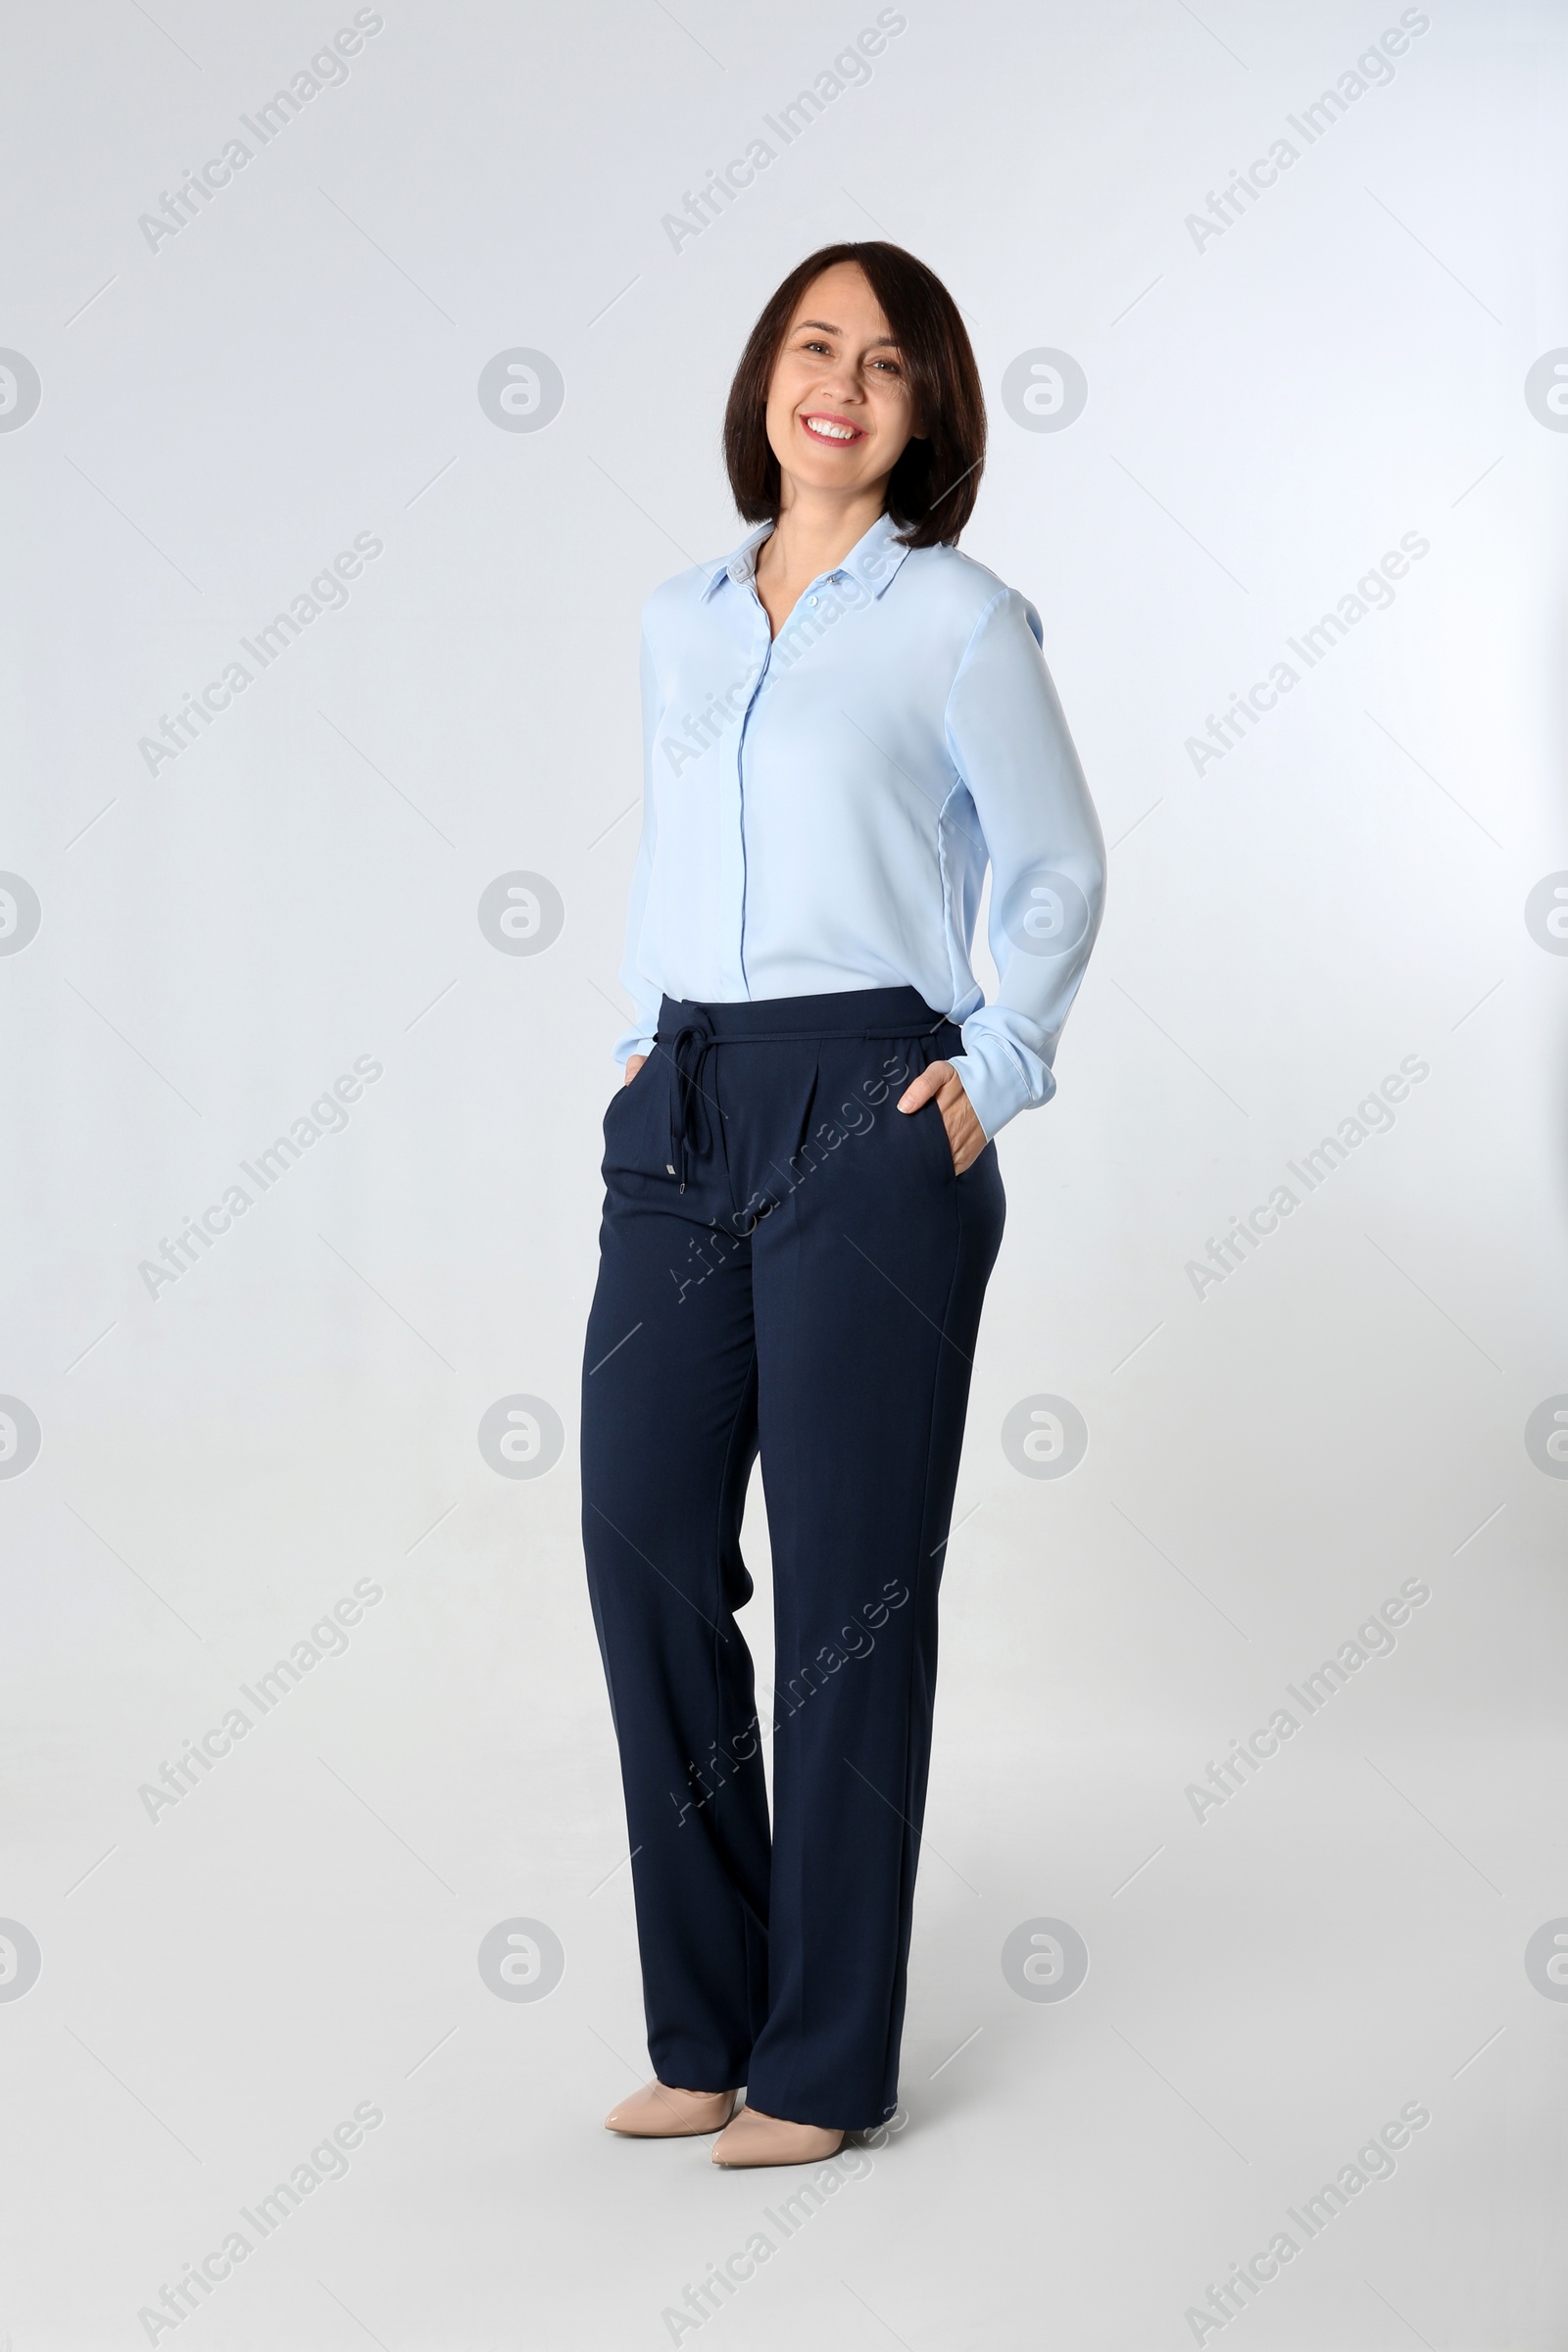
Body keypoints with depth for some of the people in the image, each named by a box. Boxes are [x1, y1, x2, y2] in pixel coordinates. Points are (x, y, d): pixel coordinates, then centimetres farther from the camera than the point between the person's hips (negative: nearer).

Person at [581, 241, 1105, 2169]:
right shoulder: (678, 621, 15)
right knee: (641, 1542, 2)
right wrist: (639, 1043, 13)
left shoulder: (959, 620, 1)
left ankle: (825, 2056, 10)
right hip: (682, 1119, 5)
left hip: (867, 1115, -5)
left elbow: (1057, 872, 6)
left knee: (846, 1576, -1)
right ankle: (706, 2025, 16)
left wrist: (997, 1070, -3)